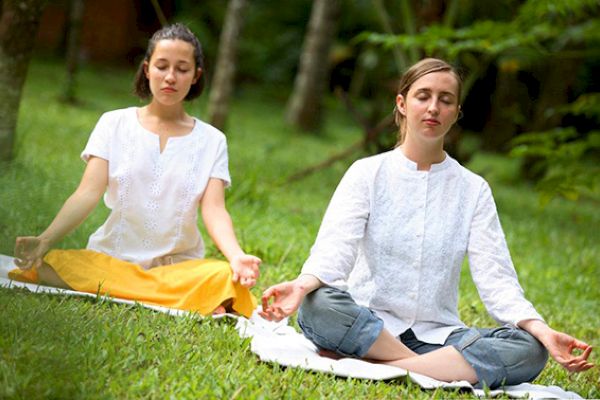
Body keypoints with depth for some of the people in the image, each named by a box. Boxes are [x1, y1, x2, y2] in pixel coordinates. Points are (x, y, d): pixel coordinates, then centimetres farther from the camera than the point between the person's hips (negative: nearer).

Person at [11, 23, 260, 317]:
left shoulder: (211, 141, 6)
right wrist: (45, 240, -25)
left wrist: (236, 257, -28)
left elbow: (214, 210, -6)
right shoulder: (115, 124, 5)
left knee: (224, 279, -34)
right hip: (112, 257, 1)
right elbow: (87, 194, -6)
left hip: (179, 265, 0)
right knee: (51, 265, -32)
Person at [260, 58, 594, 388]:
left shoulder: (473, 189, 8)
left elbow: (495, 276, -3)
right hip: (367, 321, -2)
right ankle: (439, 369, -24)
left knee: (529, 351, -26)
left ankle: (372, 364, -29)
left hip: (436, 334, 2)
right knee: (317, 306, -35)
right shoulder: (368, 172, 3)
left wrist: (541, 330, -21)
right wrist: (301, 285, -35)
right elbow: (335, 248, -12)